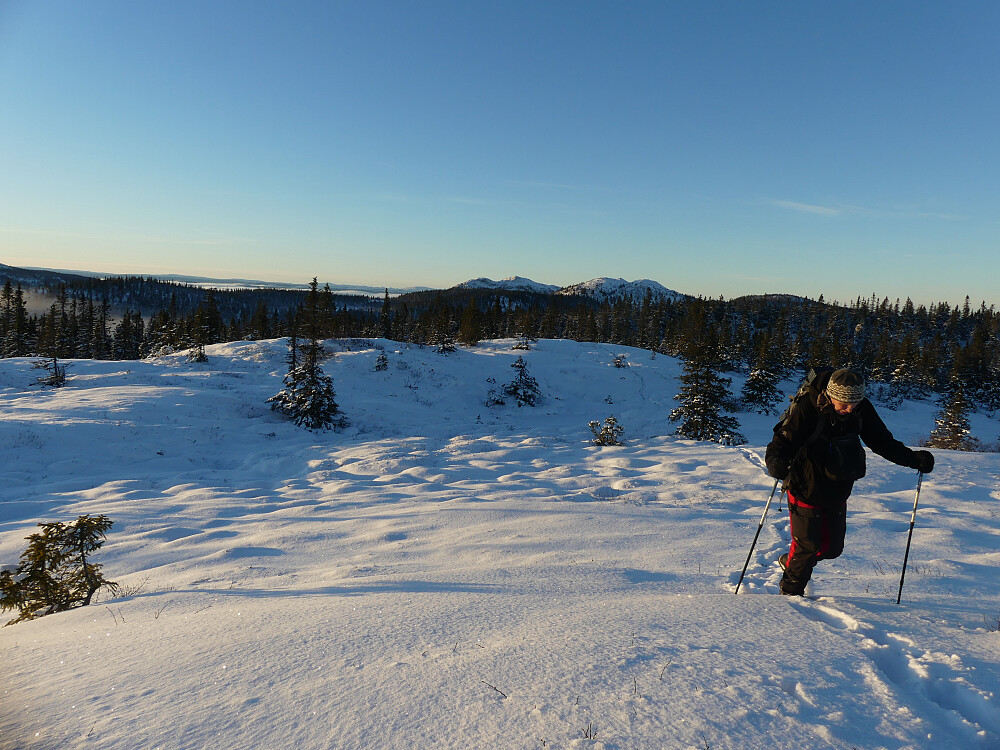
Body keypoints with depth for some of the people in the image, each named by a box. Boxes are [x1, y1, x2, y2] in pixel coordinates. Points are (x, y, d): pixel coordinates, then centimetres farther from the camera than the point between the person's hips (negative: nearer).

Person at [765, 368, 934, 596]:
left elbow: (882, 441, 4)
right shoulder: (805, 409, -25)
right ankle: (790, 593, 26)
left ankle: (792, 562, 42)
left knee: (832, 547, 13)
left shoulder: (862, 409, -10)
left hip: (838, 491, 5)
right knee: (807, 545, 0)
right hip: (806, 489, -5)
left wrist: (913, 458, -8)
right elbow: (781, 444, -26)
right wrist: (776, 464, -47)